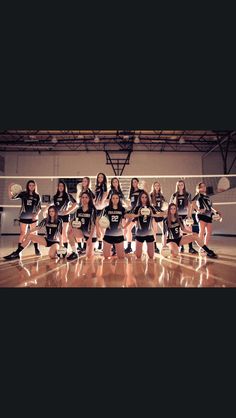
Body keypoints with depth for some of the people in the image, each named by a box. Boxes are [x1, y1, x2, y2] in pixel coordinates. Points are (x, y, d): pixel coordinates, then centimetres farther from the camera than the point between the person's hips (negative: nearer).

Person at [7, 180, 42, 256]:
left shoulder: (37, 196, 2)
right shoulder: (23, 194, 1)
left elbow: (39, 208, 3)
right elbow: (12, 197, -2)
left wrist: (36, 214, -12)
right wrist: (9, 189, -18)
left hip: (33, 218, 0)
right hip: (23, 217, 0)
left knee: (34, 234, 6)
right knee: (22, 233, 2)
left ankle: (37, 250, 11)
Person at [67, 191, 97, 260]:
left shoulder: (92, 210, -13)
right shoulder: (78, 210, 0)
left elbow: (93, 224, -15)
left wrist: (90, 238, -20)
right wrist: (72, 227, -16)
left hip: (91, 234, -3)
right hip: (81, 231, 3)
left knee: (89, 256, -1)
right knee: (71, 232, -30)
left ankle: (86, 248, 36)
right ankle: (74, 253, -13)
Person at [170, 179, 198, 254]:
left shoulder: (187, 194, 6)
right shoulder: (174, 195, 6)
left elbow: (189, 205, 3)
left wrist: (189, 214, -7)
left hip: (186, 214, -1)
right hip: (177, 215, 1)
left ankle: (190, 248, -7)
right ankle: (181, 247, 16)